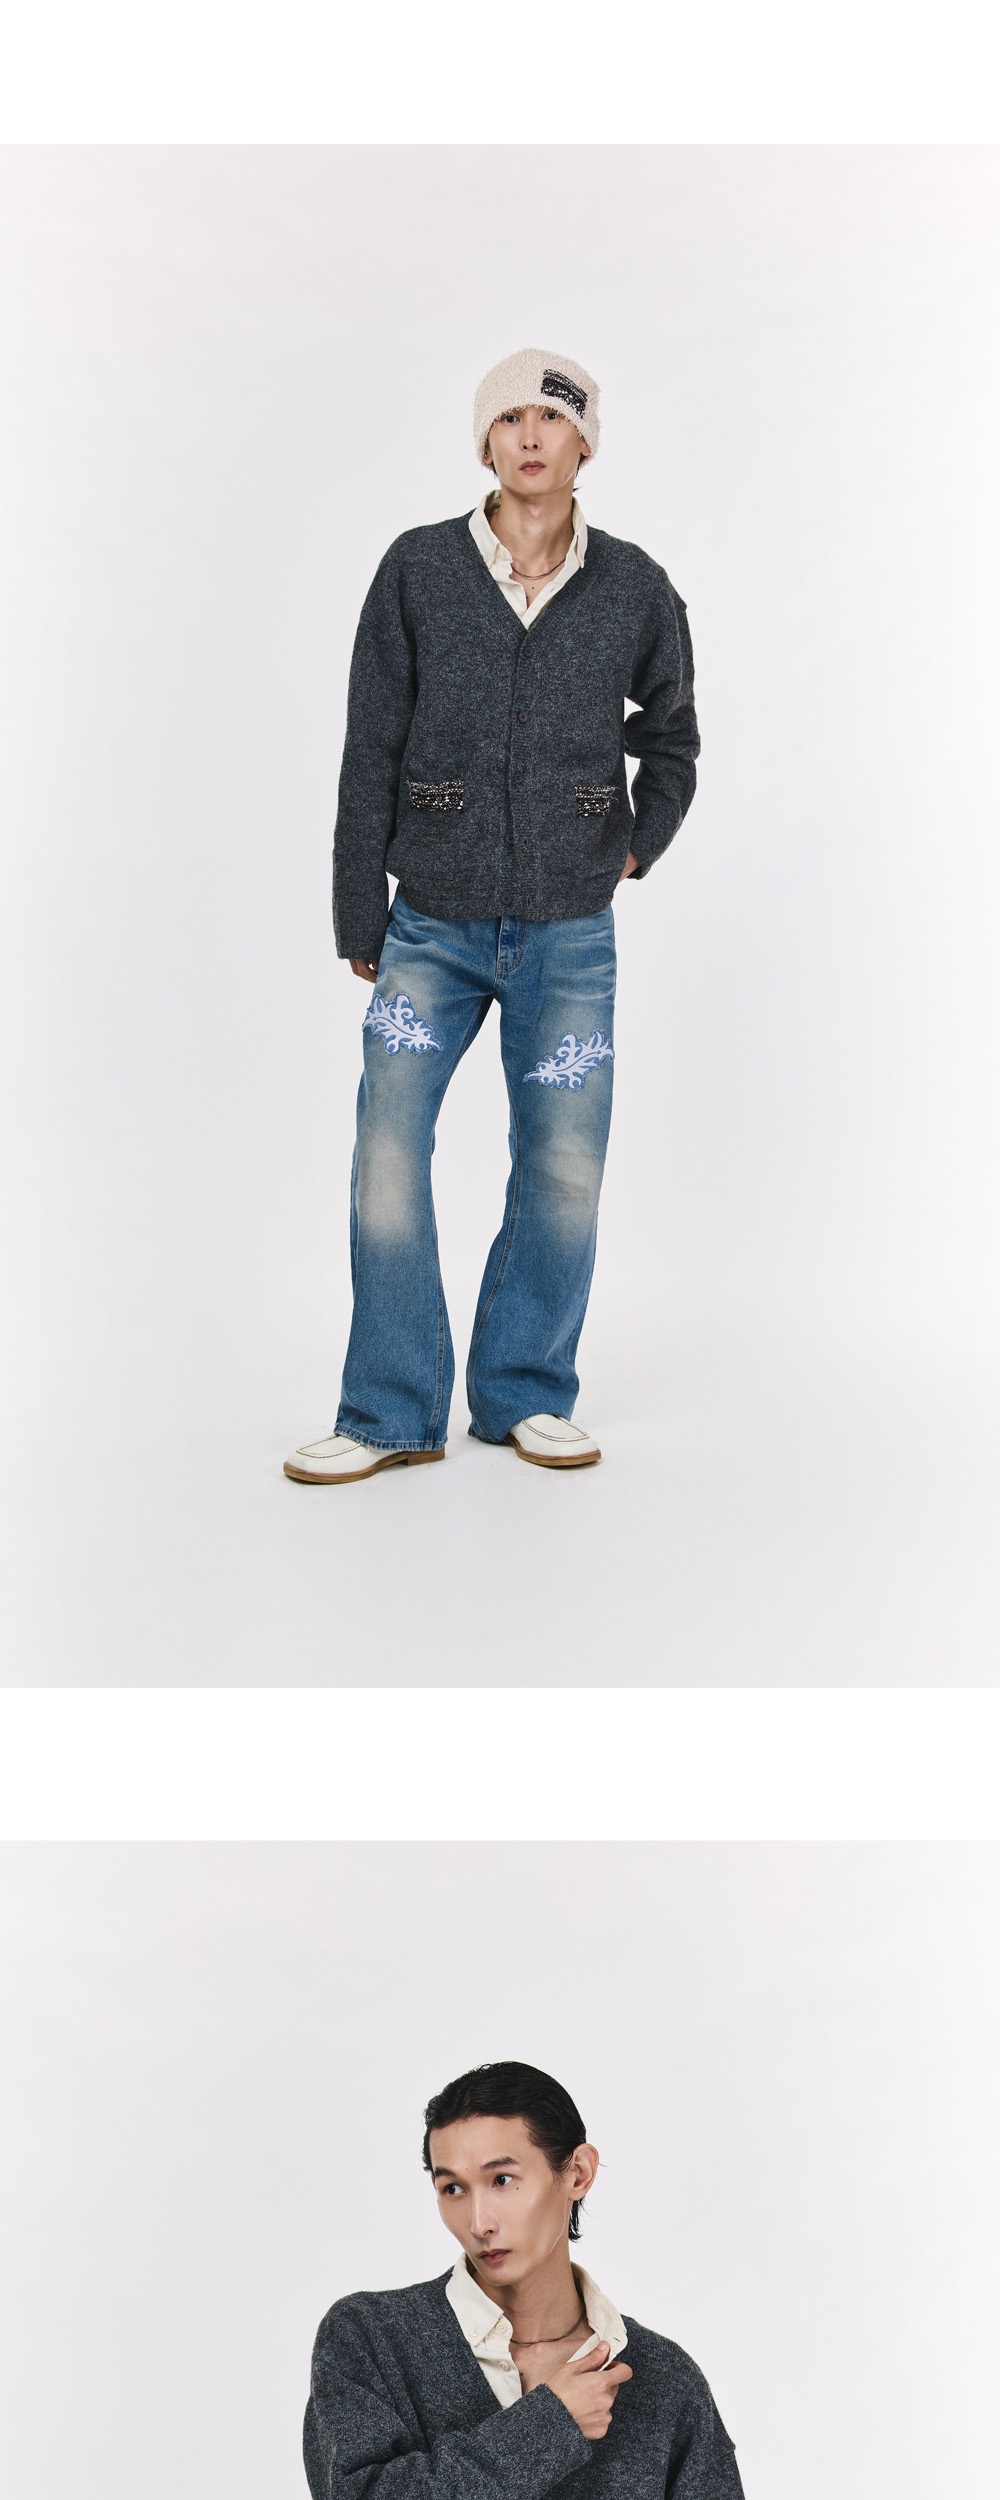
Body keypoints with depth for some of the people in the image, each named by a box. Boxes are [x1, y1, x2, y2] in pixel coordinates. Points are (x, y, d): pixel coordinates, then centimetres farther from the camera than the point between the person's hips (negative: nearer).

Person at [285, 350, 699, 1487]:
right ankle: (391, 1413, 8)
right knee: (387, 1162, -5)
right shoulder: (416, 570, -2)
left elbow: (670, 729, 21)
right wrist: (360, 920, 2)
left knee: (564, 1170, 3)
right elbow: (370, 753, 2)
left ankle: (526, 1394, 21)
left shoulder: (634, 588, 1)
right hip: (433, 928, -1)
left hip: (571, 935, 1)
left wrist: (639, 845, 13)